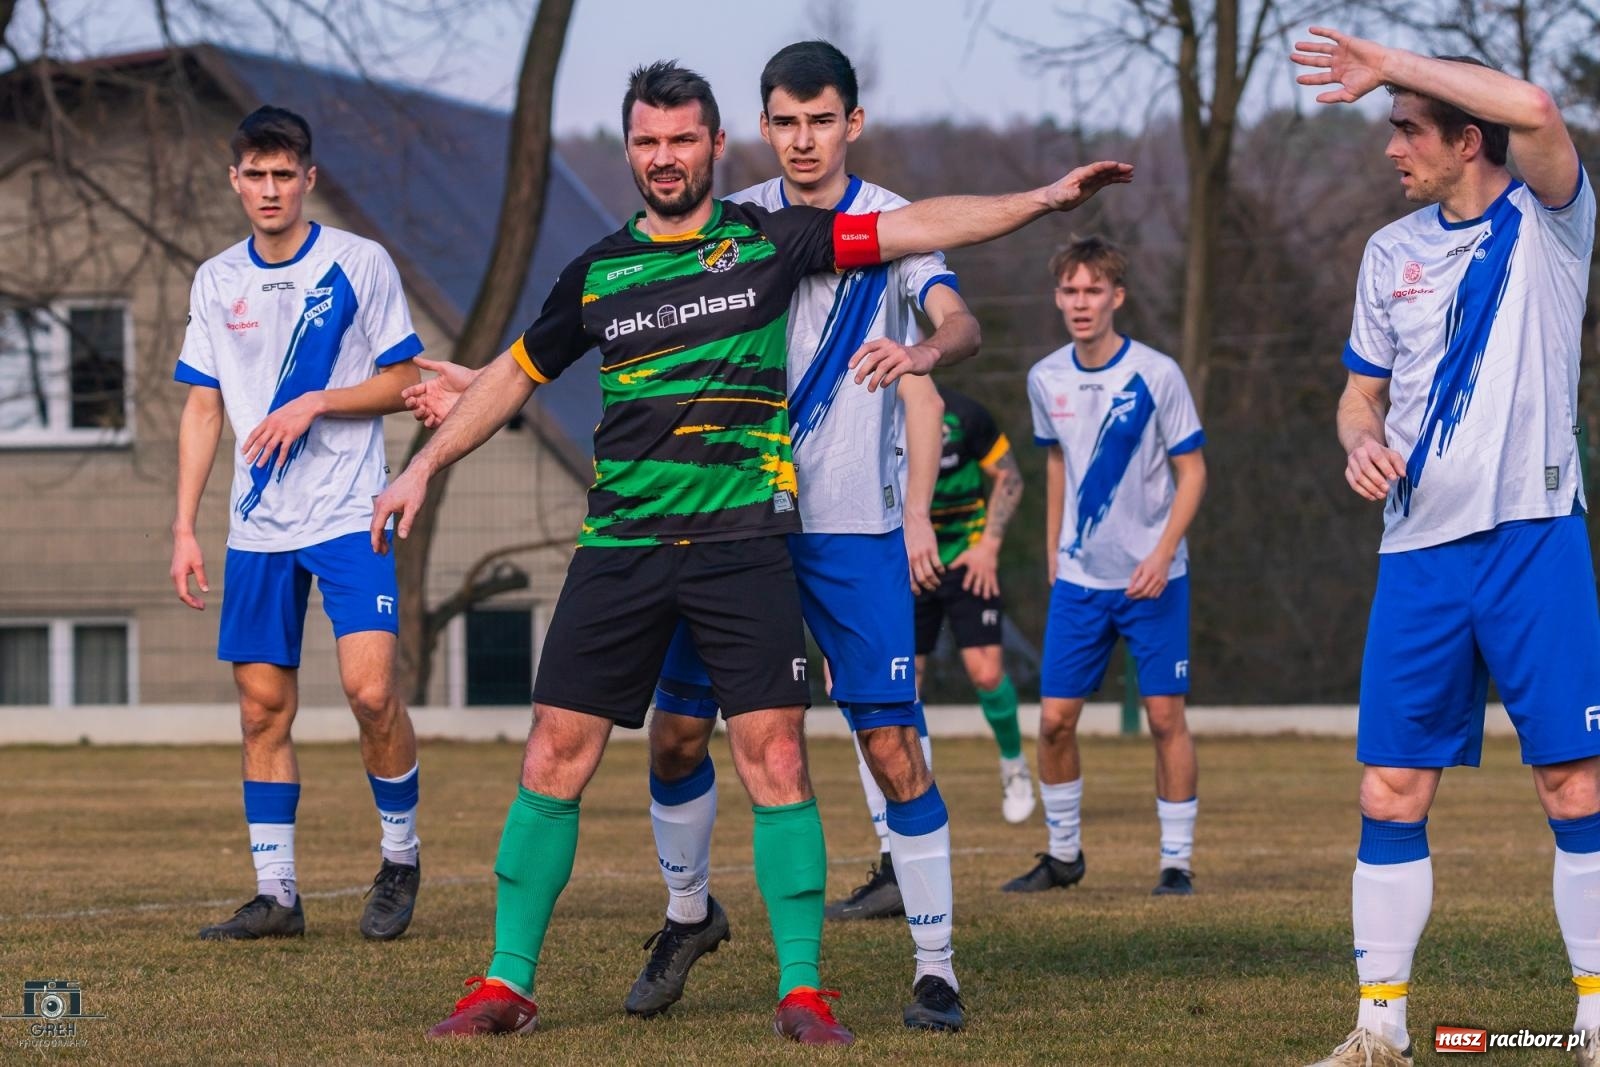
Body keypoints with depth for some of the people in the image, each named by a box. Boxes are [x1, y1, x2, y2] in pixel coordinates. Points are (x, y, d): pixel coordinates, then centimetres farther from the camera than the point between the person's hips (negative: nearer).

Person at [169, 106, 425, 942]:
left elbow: (400, 383, 0)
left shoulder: (360, 264, -2)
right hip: (257, 527, 4)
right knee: (263, 707, 3)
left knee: (370, 690, -16)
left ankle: (400, 858, 5)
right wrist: (184, 529, 7)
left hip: (350, 514, -4)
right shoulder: (217, 282, 9)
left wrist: (313, 404, -15)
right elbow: (202, 409, 13)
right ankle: (275, 894, 10)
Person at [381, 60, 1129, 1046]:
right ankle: (509, 983, 7)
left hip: (743, 540, -2)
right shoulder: (599, 271, 11)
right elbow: (515, 374, 23)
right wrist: (425, 467, 20)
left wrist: (1048, 198, -3)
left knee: (775, 754, -8)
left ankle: (803, 990, 0)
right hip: (621, 545, 2)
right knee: (557, 751, -1)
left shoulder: (769, 240, 4)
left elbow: (915, 227, 3)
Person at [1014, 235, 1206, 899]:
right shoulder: (1046, 379, 2)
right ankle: (1063, 855, 17)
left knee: (1165, 715, -3)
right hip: (1078, 578, 4)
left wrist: (1162, 554, -17)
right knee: (1054, 718, 1)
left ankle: (1177, 862, 6)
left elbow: (1192, 471, -7)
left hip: (1152, 577, -4)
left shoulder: (1156, 376, -11)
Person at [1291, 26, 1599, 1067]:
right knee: (1391, 796, 2)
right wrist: (1362, 443, -2)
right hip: (1420, 551, 5)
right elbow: (1363, 390, 21)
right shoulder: (1393, 251, 13)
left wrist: (1392, 65, -18)